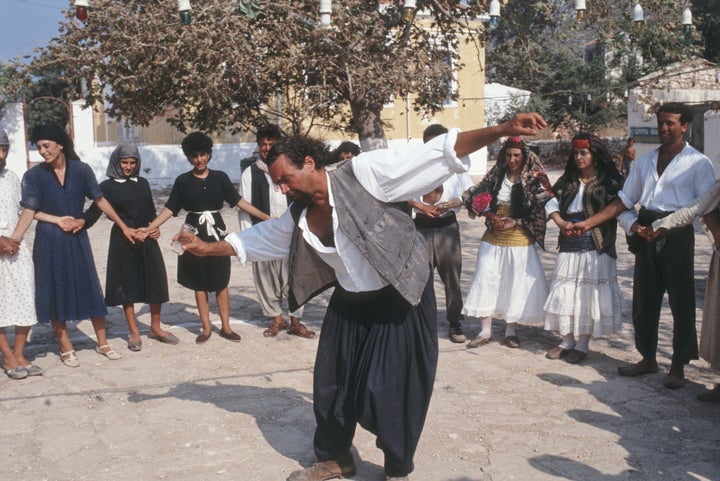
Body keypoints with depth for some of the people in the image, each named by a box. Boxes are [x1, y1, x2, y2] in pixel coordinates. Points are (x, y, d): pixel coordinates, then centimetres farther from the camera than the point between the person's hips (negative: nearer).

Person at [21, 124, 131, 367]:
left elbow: (100, 201, 3)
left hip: (77, 237, 1)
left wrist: (123, 227, 5)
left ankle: (102, 343, 17)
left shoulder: (81, 170, -3)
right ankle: (66, 348, 16)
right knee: (55, 292, 5)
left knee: (91, 289, 4)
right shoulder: (34, 176, -5)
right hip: (49, 241, -1)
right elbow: (30, 211, -3)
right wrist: (58, 220, -15)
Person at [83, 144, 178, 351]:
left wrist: (155, 227, -1)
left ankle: (155, 327, 20)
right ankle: (134, 333, 13)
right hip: (123, 240, -4)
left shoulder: (142, 183, 12)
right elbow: (94, 212, -6)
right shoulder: (108, 186, -1)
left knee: (155, 281, 5)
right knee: (127, 284, 2)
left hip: (146, 237, 4)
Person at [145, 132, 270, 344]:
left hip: (216, 232, 0)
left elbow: (238, 200, 2)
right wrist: (150, 227, -12)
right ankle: (206, 328, 15)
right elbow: (170, 208, -1)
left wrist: (264, 216, -2)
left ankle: (226, 327, 13)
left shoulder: (220, 177, 0)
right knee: (200, 282, 6)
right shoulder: (183, 181, -1)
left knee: (221, 281, 4)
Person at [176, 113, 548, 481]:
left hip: (401, 302, -6)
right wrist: (208, 248, 19)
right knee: (332, 384, 14)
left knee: (392, 391, 1)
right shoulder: (299, 217, 0)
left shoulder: (364, 173, -20)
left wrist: (501, 130, -30)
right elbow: (257, 237, 18)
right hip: (350, 306, 7)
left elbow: (438, 154, -24)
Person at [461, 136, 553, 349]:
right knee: (486, 280, 2)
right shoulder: (496, 175, 4)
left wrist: (516, 222, -17)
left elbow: (540, 210, -6)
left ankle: (511, 330, 20)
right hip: (493, 238, 3)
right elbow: (475, 196, 3)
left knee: (516, 283, 3)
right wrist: (491, 216, -12)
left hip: (519, 239, -3)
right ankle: (485, 330, 13)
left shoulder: (534, 180, -4)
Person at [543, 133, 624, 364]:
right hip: (569, 246, 5)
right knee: (566, 291, 7)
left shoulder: (609, 181, -3)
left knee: (589, 292, 0)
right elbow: (552, 203, 7)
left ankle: (583, 343, 12)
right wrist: (561, 223, -10)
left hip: (596, 248, -4)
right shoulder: (568, 180, 13)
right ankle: (567, 340, 20)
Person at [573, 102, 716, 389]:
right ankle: (648, 358, 26)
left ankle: (678, 366, 14)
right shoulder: (645, 161, 14)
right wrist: (589, 223, 5)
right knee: (643, 300, 11)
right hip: (646, 234, 5)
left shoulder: (698, 163, -1)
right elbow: (624, 201, 13)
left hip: (677, 235, -5)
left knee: (681, 302, 1)